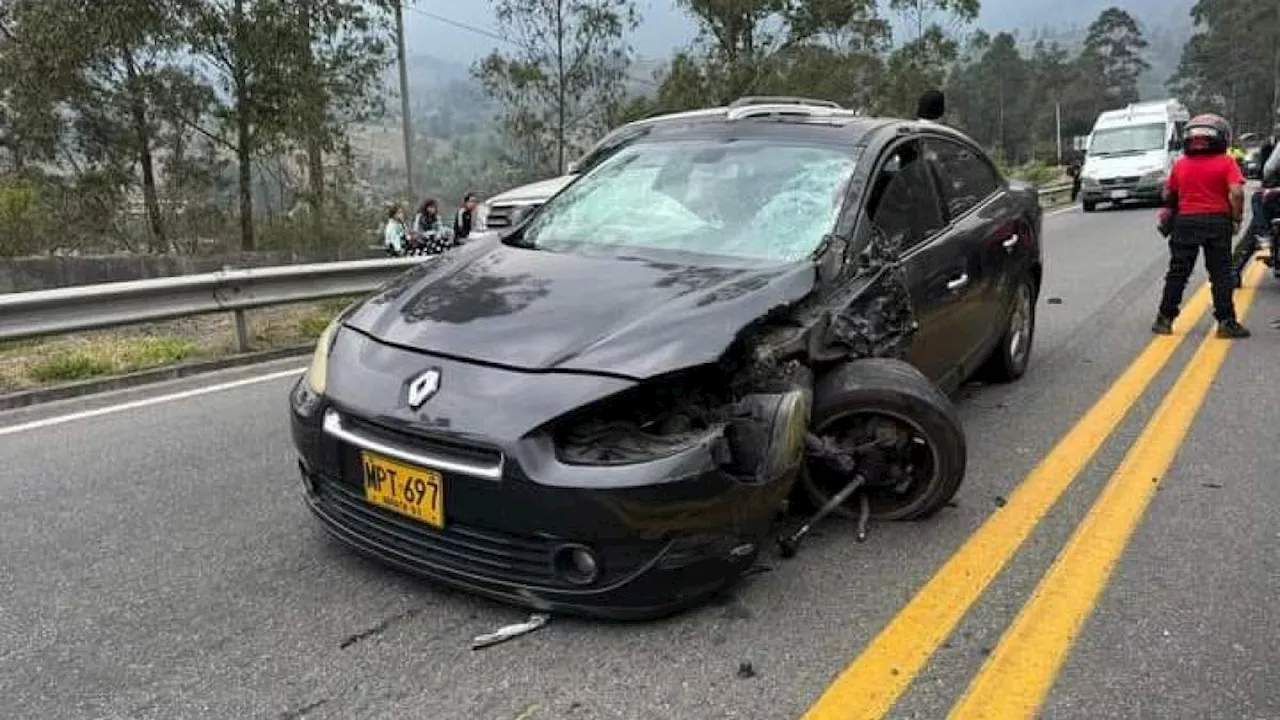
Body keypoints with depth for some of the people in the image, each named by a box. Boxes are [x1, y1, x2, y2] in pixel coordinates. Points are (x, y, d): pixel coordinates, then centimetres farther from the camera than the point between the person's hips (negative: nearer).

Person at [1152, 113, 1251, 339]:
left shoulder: (1180, 164, 4)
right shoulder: (1226, 162, -6)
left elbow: (1168, 195, 10)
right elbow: (1236, 193, -15)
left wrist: (1172, 211, 26)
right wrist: (1236, 219, -4)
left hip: (1186, 221, 2)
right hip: (1217, 221, -2)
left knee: (1177, 273, 9)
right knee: (1221, 274, 4)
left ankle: (1165, 319, 10)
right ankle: (1226, 322, 4)